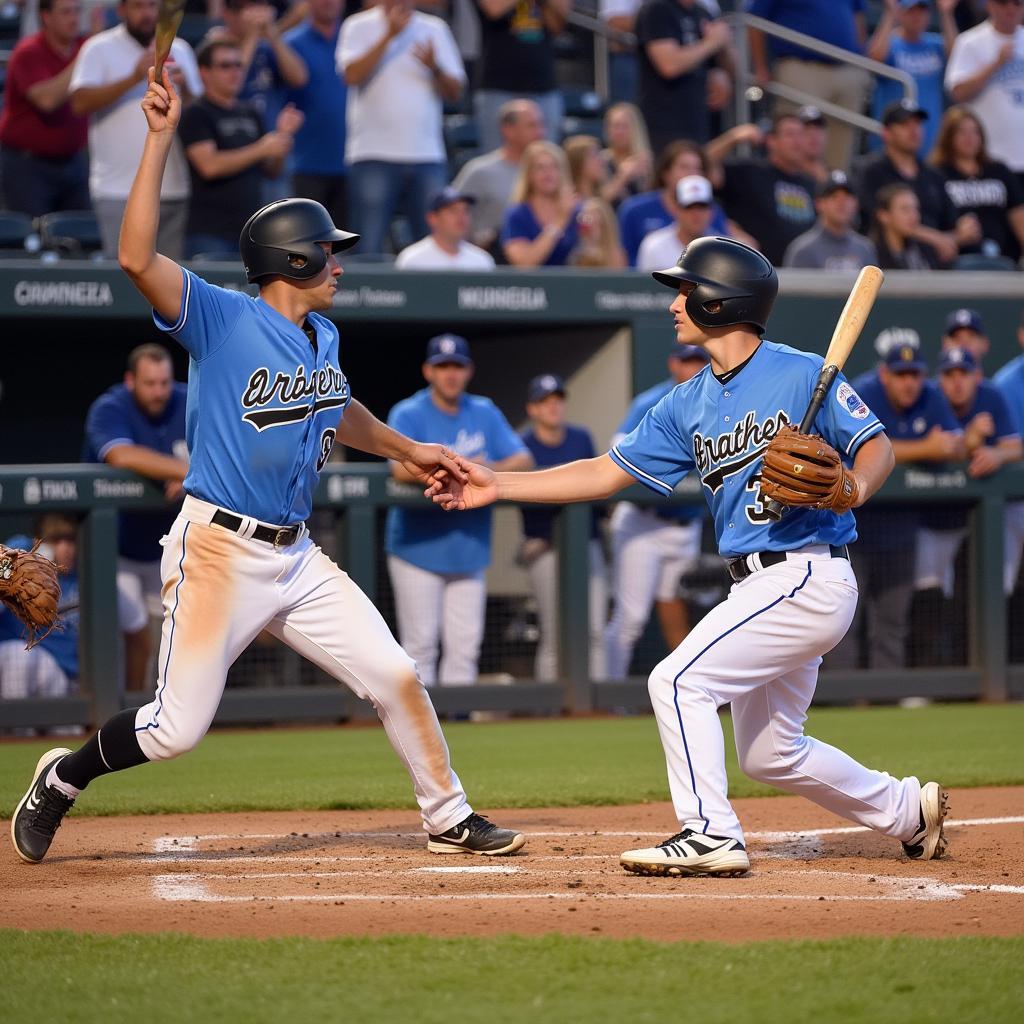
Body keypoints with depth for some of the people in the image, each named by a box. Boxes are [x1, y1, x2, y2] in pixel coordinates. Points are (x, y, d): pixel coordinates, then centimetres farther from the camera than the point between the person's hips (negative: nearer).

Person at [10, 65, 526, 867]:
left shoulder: (324, 338, 10)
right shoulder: (223, 320, -13)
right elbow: (138, 257, -29)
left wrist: (405, 449, 31)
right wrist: (160, 140, -31)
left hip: (296, 556, 7)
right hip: (218, 551, -7)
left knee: (397, 679, 2)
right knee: (177, 728, -5)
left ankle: (449, 819, 17)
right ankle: (62, 778, 20)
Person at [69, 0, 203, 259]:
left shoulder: (179, 50, 14)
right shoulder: (100, 49, 0)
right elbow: (80, 102, -13)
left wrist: (184, 88, -8)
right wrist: (134, 78, -18)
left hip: (174, 187, 4)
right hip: (119, 190, -4)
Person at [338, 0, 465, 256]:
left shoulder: (435, 29, 12)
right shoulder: (358, 27, 5)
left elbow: (455, 91, 9)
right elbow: (352, 75, -12)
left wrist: (434, 67, -11)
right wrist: (389, 35, -14)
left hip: (427, 155, 3)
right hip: (374, 155, -3)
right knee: (369, 249, -5)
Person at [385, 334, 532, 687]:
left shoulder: (484, 413, 9)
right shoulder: (408, 415, -6)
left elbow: (523, 460, 3)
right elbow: (403, 469, -23)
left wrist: (488, 471, -17)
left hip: (469, 551, 4)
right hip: (418, 549, -4)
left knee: (465, 645, 4)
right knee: (421, 644, -5)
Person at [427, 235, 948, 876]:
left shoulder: (802, 374, -9)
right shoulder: (689, 405, 12)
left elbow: (876, 444, -8)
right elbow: (607, 473, 12)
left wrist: (854, 487, -30)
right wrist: (497, 486, 7)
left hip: (806, 576, -9)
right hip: (763, 584, 9)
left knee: (680, 680, -17)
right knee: (769, 754, 16)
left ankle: (710, 835, -13)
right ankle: (909, 813, 33)